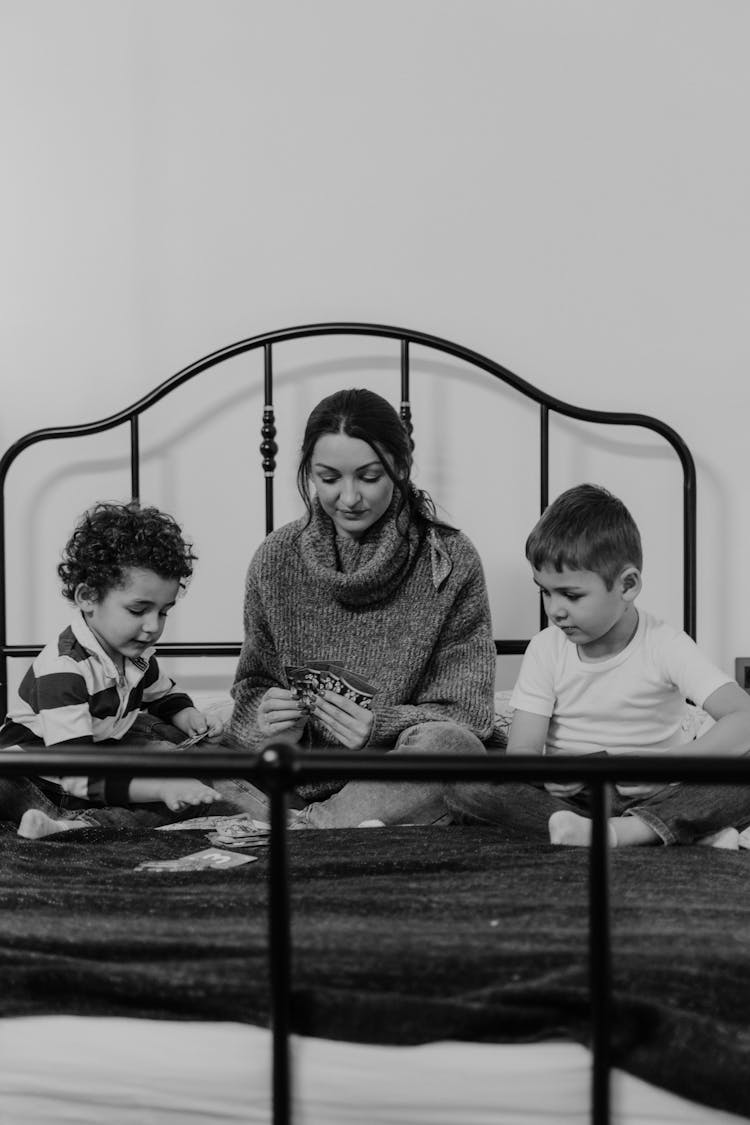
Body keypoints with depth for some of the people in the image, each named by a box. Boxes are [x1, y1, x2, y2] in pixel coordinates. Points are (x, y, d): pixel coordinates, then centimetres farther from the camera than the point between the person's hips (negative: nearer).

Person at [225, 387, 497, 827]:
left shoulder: (450, 561, -3)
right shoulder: (277, 559, 4)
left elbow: (465, 712, -4)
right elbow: (252, 687, 11)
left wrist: (380, 726, -24)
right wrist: (267, 717, -14)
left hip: (403, 783, -1)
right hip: (300, 771, 1)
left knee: (451, 744, -36)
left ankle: (306, 826, -28)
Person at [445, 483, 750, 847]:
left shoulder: (666, 646, -8)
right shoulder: (546, 649, 1)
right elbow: (521, 751, -6)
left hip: (653, 797, -3)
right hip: (565, 798, 3)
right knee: (463, 788, -26)